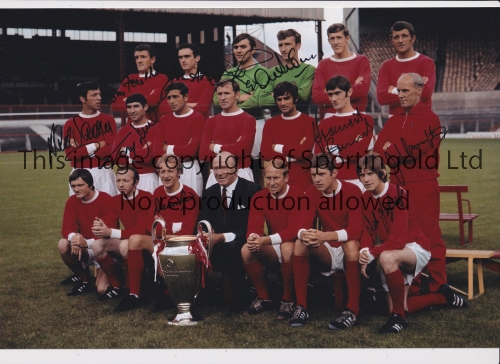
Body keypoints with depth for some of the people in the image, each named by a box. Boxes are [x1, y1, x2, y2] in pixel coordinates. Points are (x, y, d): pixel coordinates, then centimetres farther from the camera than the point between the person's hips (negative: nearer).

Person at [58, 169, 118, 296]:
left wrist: (87, 242, -40)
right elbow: (67, 228, -9)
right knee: (63, 245, -26)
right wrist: (73, 237, -34)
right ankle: (84, 280, -3)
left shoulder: (106, 200, -19)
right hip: (85, 248, 5)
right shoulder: (72, 201, -3)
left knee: (102, 289, -24)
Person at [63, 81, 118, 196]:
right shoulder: (71, 124, 2)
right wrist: (96, 145, -10)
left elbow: (111, 150, -9)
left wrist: (81, 150, -7)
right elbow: (70, 154, -7)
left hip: (104, 174, 0)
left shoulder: (108, 120, 3)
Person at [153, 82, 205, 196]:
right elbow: (157, 151, 3)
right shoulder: (164, 120, 11)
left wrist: (169, 149, 0)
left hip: (189, 170, -4)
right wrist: (182, 153, -11)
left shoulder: (197, 118, -5)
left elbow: (192, 149, -13)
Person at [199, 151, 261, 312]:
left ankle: (239, 303, -24)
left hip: (241, 247, -5)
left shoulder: (252, 190, -6)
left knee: (232, 250, -37)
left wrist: (223, 237, -24)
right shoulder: (209, 193, 11)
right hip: (216, 246, 5)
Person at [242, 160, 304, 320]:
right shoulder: (259, 197, -2)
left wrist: (265, 240, -38)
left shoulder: (298, 195, -17)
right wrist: (253, 238, -35)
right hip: (273, 250, 5)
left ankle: (288, 300, -19)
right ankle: (263, 297, -4)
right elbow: (254, 227, -9)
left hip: (294, 246, -5)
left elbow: (293, 230, -25)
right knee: (247, 250, -22)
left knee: (287, 248, -38)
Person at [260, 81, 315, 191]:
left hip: (302, 181, -3)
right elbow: (265, 153, -1)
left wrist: (278, 148, -3)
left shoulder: (308, 121, -3)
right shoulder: (270, 123, 9)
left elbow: (305, 152, -15)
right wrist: (294, 154, -9)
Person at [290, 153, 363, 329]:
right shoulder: (312, 192, -1)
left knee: (352, 245, -37)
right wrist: (304, 234, -35)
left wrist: (325, 236, -43)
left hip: (349, 250, -4)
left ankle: (353, 310, -29)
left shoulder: (352, 191, -16)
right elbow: (303, 224, -8)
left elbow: (355, 230, -26)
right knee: (300, 244, -22)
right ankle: (301, 306, -18)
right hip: (327, 252, 4)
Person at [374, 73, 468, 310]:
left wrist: (393, 151, -6)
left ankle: (439, 289, 2)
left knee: (430, 237, -3)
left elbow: (422, 150, -13)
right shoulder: (393, 122, 16)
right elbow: (378, 152, 4)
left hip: (423, 188, -5)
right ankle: (409, 290, 13)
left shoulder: (430, 119, -1)